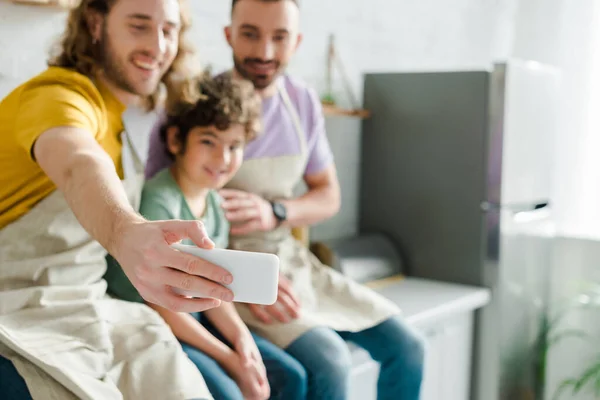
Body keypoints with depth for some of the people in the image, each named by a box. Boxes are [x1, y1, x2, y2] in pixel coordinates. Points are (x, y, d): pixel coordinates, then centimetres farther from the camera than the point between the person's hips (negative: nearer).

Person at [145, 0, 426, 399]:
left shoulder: (303, 102, 2)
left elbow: (328, 196, 10)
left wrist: (274, 212, -13)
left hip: (291, 260, 6)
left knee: (406, 346, -2)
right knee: (329, 362, -26)